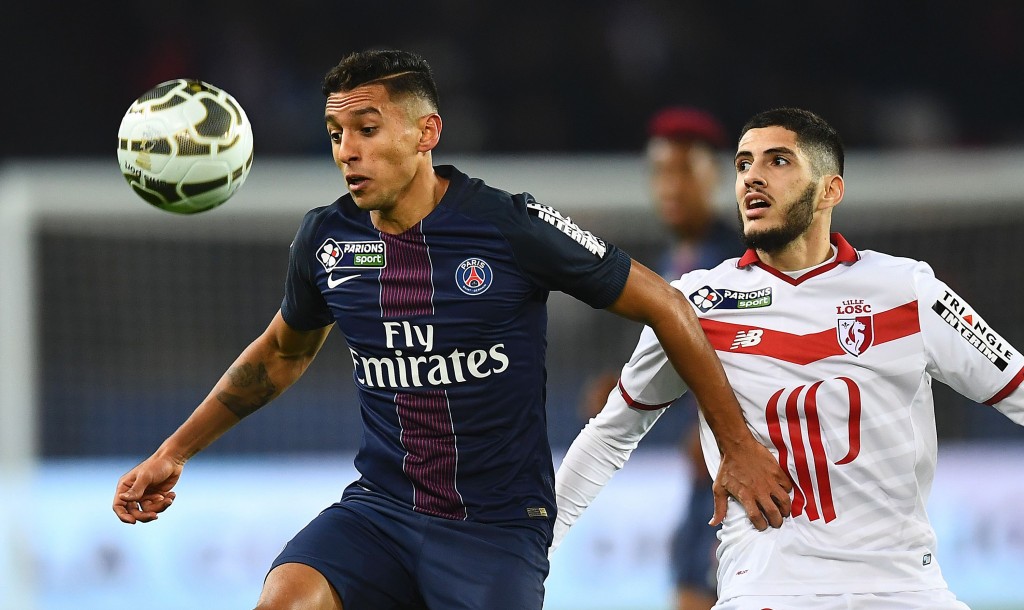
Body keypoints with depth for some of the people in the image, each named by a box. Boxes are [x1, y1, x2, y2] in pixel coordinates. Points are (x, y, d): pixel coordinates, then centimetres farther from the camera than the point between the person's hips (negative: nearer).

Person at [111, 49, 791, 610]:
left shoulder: (512, 227, -11)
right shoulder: (326, 242, 2)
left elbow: (664, 306, -1)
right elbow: (282, 354, 24)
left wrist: (739, 447, 1)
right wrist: (175, 453, 22)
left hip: (498, 529, -3)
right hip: (378, 509, 3)